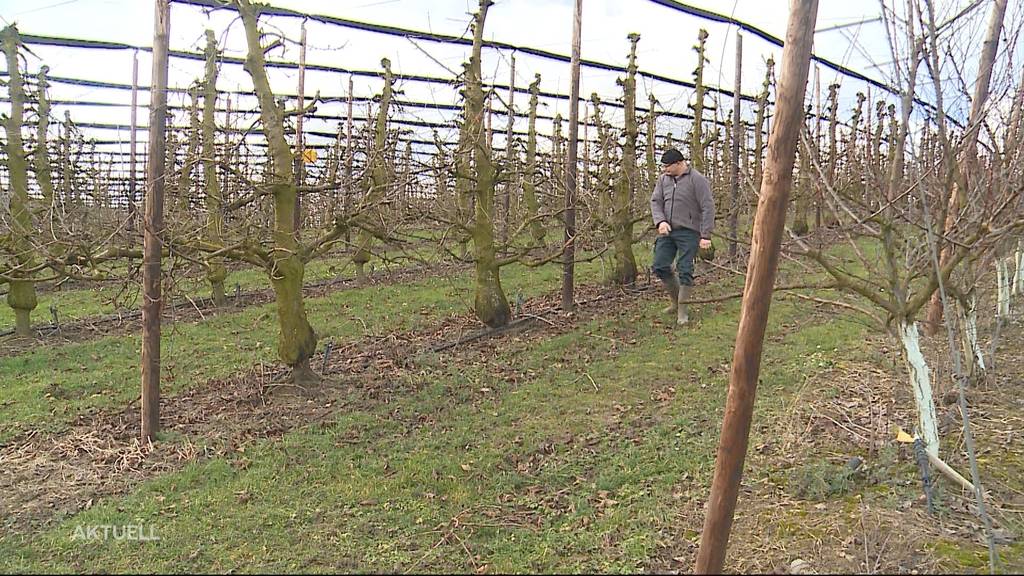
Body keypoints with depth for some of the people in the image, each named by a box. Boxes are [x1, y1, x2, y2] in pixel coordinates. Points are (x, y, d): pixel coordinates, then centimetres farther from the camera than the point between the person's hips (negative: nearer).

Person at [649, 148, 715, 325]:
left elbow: (708, 208, -11)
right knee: (660, 267, 4)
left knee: (685, 270, -5)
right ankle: (675, 300, 25)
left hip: (688, 232, -6)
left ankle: (682, 310, 6)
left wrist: (706, 235, -15)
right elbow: (655, 201, 7)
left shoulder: (697, 179, -10)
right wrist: (660, 221, -12)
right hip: (667, 231, 6)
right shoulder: (663, 179, 7)